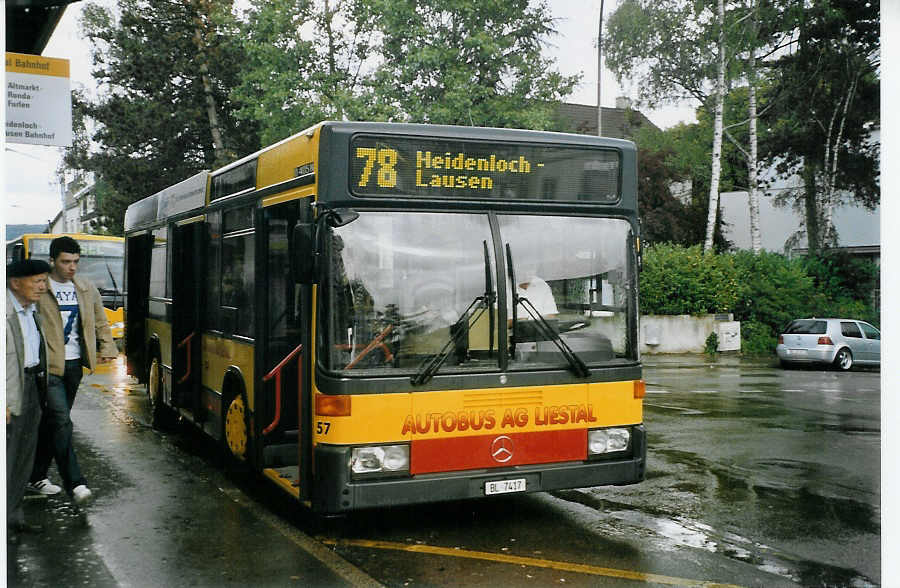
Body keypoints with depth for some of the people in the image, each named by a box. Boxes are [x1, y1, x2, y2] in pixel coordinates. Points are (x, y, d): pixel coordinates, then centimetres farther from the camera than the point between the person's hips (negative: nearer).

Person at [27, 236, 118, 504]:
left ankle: (37, 477, 25)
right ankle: (74, 483, -12)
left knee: (51, 422, 13)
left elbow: (101, 322, 21)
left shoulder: (87, 289, 11)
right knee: (62, 421, -13)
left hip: (74, 365, 6)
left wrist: (107, 348, 9)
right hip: (48, 365, -5)